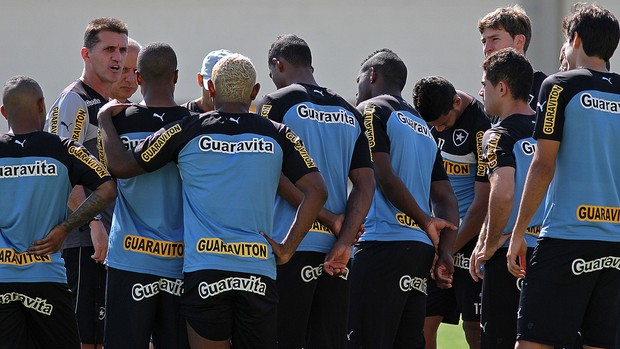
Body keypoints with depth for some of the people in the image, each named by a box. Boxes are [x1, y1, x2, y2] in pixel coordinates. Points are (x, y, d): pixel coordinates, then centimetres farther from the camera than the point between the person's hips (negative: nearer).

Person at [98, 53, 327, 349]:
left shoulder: (187, 132, 3)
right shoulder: (277, 135, 7)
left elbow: (121, 166, 8)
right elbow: (316, 190, -2)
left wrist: (105, 119, 24)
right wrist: (289, 247, 4)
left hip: (204, 269, -1)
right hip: (259, 272, 1)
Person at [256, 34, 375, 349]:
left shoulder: (274, 105, -3)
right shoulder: (350, 114, 14)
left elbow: (276, 177, -10)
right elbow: (365, 184, 6)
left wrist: (330, 218, -6)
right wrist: (344, 242, -2)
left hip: (290, 249, -5)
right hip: (336, 253, 5)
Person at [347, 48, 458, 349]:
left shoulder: (370, 111, 0)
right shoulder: (423, 127, 24)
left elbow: (384, 178, -12)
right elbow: (447, 200, 16)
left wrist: (426, 221, -3)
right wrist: (445, 254, 8)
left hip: (382, 244, -8)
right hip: (421, 248, 8)